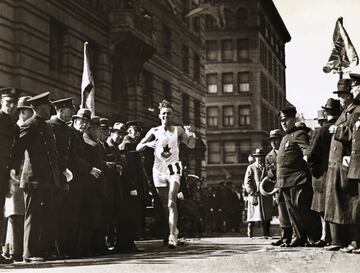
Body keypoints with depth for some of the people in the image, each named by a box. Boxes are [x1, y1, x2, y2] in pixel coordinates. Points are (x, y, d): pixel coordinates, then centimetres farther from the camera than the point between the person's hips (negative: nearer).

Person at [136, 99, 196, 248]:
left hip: (173, 168, -3)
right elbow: (137, 148, 6)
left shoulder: (178, 130, 5)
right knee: (165, 204, 8)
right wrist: (147, 144, -16)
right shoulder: (154, 131, 7)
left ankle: (172, 236, -24)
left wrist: (191, 135, -16)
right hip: (159, 169, 3)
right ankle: (173, 229, 27)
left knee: (171, 202, -17)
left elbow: (191, 145, 4)